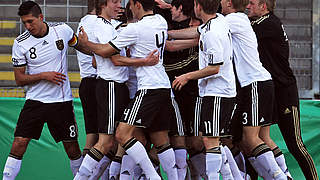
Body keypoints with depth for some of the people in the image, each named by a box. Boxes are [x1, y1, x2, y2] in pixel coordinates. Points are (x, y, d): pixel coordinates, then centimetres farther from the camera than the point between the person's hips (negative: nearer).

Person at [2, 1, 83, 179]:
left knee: (72, 148, 5)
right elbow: (19, 79, -3)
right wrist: (44, 76, -15)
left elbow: (81, 45, 19)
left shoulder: (63, 30, -3)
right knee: (19, 144, -12)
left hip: (62, 101, 1)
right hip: (35, 101, -1)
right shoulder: (20, 43, -6)